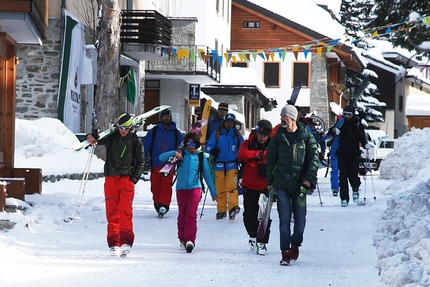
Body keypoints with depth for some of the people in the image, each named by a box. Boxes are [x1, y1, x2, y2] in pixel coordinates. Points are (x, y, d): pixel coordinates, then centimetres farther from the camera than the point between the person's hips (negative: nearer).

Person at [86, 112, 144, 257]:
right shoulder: (111, 137, 6)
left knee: (125, 210, -14)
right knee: (111, 212, 0)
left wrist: (134, 178, -2)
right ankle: (114, 243, 3)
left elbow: (140, 162, 10)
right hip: (111, 178, 2)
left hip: (127, 179, -2)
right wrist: (91, 137, -16)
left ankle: (126, 241, -19)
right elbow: (97, 138, 9)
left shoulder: (135, 141, 5)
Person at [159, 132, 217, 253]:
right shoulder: (181, 154, 6)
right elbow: (161, 158, 2)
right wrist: (174, 153, -15)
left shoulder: (201, 156, 7)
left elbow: (207, 175, 12)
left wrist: (213, 192, 13)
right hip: (181, 189, 2)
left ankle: (190, 240, -22)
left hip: (195, 188, -2)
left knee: (191, 215, -15)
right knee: (182, 215, 8)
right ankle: (182, 238, 25)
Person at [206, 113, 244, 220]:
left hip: (232, 166, -1)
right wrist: (212, 150, -19)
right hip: (219, 166, 1)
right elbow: (208, 146, 3)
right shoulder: (217, 134, 8)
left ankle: (233, 207, -29)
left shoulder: (237, 135, 10)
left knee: (231, 186, -19)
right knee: (220, 189, 3)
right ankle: (221, 210, 13)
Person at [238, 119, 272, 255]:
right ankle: (253, 235, 32)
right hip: (250, 185, 0)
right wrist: (258, 154, -20)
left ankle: (262, 242, 4)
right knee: (249, 214, 7)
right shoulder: (247, 144, -1)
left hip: (266, 185, 0)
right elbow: (241, 154, -21)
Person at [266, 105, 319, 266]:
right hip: (281, 185, 1)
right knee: (284, 219, -6)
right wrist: (269, 183, 7)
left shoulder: (307, 138, 0)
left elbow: (313, 160, -3)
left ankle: (295, 244, 30)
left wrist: (308, 180, -13)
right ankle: (286, 252, -3)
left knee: (300, 219, 4)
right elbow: (270, 160, 11)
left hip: (299, 186, 0)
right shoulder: (278, 138, 5)